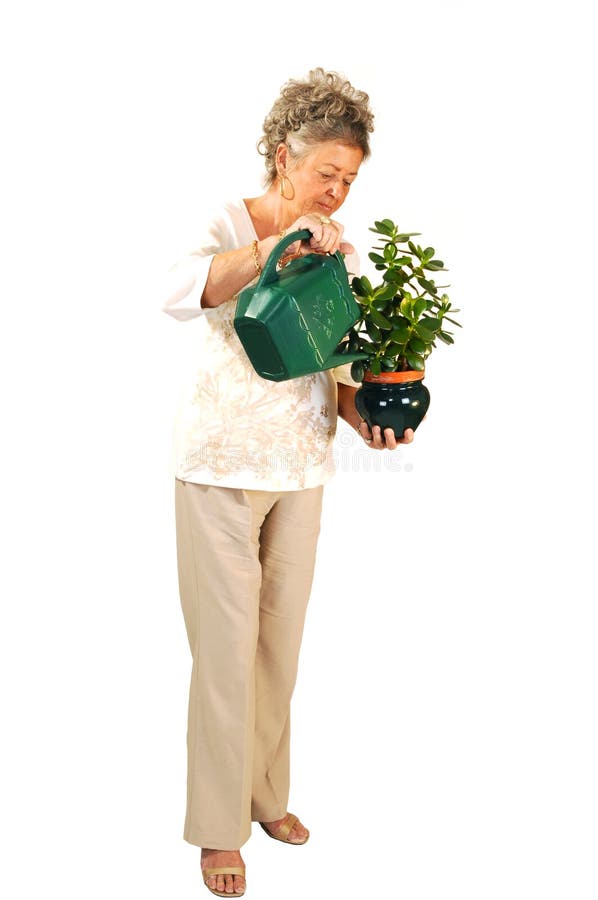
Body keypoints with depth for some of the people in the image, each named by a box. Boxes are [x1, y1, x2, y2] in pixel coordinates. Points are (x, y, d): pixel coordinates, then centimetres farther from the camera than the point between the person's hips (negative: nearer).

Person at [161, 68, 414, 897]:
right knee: (227, 644, 0)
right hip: (221, 464, -5)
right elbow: (178, 294, -32)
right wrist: (275, 245, -42)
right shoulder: (227, 226, -10)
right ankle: (219, 825, 17)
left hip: (303, 469, 5)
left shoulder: (340, 252, 6)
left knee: (282, 638, 14)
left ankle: (266, 791, 33)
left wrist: (362, 416, -12)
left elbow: (339, 367, 8)